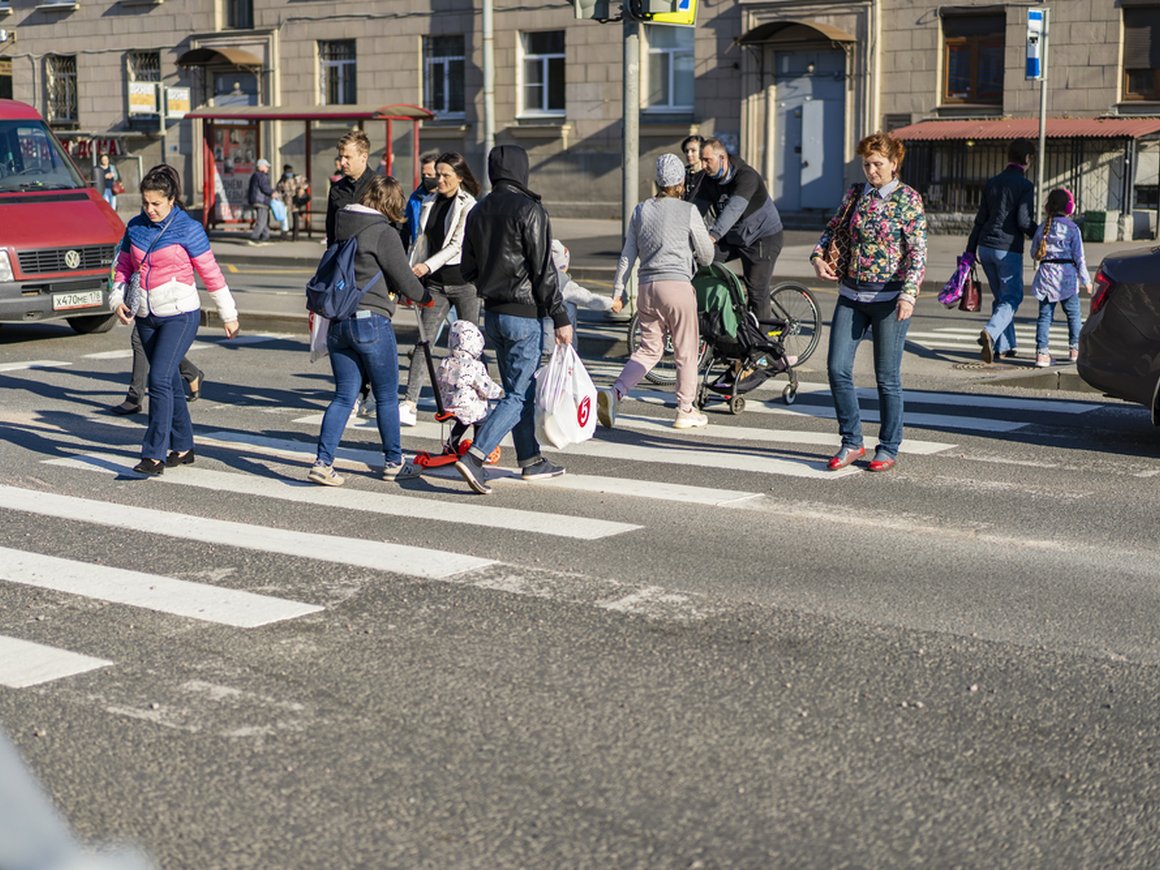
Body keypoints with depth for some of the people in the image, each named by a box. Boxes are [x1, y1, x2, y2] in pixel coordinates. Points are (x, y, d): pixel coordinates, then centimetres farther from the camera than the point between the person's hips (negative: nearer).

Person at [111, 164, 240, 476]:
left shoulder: (187, 229, -8)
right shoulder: (136, 227, 6)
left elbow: (210, 272, -4)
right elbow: (123, 266, 16)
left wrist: (228, 315, 0)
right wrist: (118, 299, -2)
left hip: (180, 315, -6)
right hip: (146, 316, 6)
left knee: (159, 379, -16)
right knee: (170, 381, 13)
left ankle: (154, 455, -16)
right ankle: (183, 447, 24)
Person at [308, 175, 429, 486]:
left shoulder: (342, 227, 11)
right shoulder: (384, 233, -11)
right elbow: (404, 280, -8)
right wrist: (424, 296, 14)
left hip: (337, 322, 6)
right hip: (371, 321, -6)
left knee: (344, 396, 9)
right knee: (387, 396, 9)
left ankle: (322, 462, -3)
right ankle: (393, 462, 19)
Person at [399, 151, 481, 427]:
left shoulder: (468, 206, -6)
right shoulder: (429, 202, 12)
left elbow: (458, 244, -13)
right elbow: (421, 240, 16)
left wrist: (428, 265, -21)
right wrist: (410, 274, 9)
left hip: (463, 281, -5)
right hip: (435, 283, 5)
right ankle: (410, 404, -8)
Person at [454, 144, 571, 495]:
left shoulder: (478, 212, 7)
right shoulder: (529, 210, -14)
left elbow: (468, 270, 11)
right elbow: (544, 271, -16)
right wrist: (560, 318, -12)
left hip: (492, 314, 8)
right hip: (524, 315, -8)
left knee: (521, 389, 17)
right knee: (518, 395, -4)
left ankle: (531, 460, 25)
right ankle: (474, 456, -15)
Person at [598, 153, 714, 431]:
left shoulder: (641, 210, 11)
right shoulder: (688, 211, -2)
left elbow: (627, 255, 10)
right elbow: (706, 255, 4)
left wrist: (617, 291, 15)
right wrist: (696, 261, 27)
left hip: (647, 287, 5)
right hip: (677, 285, -5)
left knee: (649, 349, 13)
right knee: (686, 351, 7)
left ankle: (614, 392, -6)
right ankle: (685, 411, 14)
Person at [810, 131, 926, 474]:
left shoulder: (908, 199, -5)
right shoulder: (854, 194, 10)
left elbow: (918, 251, -10)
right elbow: (832, 228, 20)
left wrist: (908, 294, -21)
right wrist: (818, 256, 0)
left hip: (889, 297, -5)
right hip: (850, 294, 5)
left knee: (887, 377, 2)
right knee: (837, 368, -2)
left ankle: (888, 448, 15)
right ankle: (851, 442, 11)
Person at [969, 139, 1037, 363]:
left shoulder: (992, 183, 11)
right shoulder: (1025, 185, -9)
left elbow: (980, 219, 13)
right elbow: (1024, 221, -15)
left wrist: (971, 250, 16)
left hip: (985, 246, 6)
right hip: (1008, 248, -6)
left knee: (1000, 296, 17)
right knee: (1012, 297, -1)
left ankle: (1004, 346, 18)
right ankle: (990, 332, -26)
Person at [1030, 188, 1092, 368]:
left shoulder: (1043, 228, 4)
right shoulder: (1072, 228, -7)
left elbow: (1034, 253, 12)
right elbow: (1079, 256, -5)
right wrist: (1086, 279, 3)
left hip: (1046, 274, 3)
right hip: (1067, 275, -3)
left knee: (1045, 315, 4)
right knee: (1073, 314, 13)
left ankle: (1041, 351, -5)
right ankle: (1075, 348, 18)